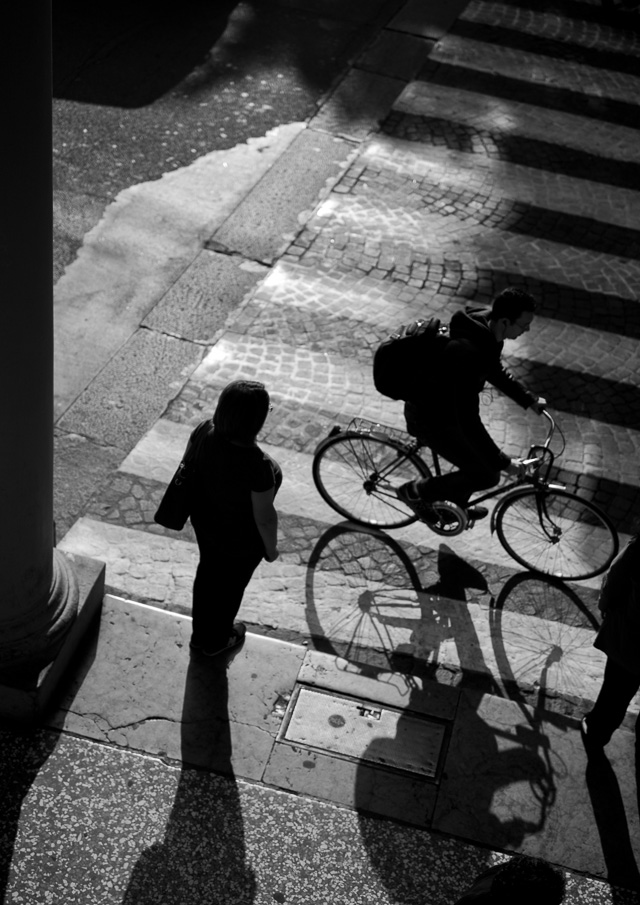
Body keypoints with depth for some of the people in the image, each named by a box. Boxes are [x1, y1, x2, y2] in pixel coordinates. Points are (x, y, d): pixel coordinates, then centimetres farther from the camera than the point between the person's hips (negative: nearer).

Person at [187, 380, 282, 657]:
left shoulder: (205, 435, -23)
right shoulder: (258, 465, -40)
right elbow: (264, 516, -25)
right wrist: (271, 548, -8)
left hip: (204, 522, 6)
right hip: (239, 540, -6)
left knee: (207, 574, 30)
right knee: (229, 586, 23)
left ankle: (200, 634, 56)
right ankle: (215, 641, 52)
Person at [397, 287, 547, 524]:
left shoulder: (487, 327, -9)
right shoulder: (468, 354, -39)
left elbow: (495, 370, 14)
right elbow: (468, 421, -36)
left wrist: (528, 399, 12)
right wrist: (502, 463, -31)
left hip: (447, 405, 9)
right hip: (430, 418, -9)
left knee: (481, 456, 21)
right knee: (486, 475, -2)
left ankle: (455, 505, 46)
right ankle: (415, 491, 16)